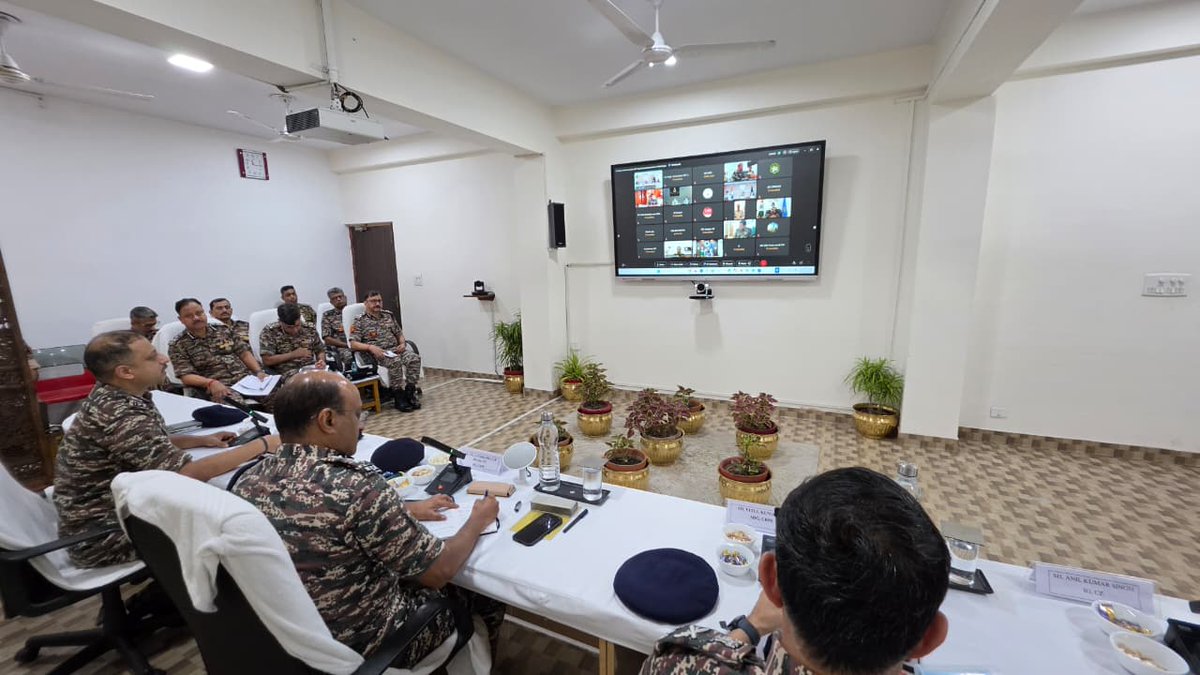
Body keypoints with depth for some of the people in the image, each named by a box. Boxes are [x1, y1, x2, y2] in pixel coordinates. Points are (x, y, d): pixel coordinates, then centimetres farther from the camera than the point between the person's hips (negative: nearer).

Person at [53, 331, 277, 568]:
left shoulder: (113, 395, -2)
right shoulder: (119, 415, -31)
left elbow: (152, 444, 14)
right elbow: (189, 473, -33)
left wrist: (202, 440, 1)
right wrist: (263, 445, -27)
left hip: (113, 508, 8)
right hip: (101, 535, -8)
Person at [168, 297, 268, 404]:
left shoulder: (223, 329, 16)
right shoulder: (178, 345, 6)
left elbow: (244, 353, 15)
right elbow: (186, 376, -4)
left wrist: (259, 371, -2)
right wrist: (211, 382, -23)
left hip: (246, 378, 4)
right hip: (217, 387, -3)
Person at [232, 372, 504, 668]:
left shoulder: (248, 481, -10)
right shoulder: (356, 487, -34)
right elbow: (438, 573, -23)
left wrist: (405, 511, 8)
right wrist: (477, 522, -7)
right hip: (361, 650, -6)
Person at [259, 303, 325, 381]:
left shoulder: (309, 329, 9)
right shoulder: (269, 331, 0)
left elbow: (320, 351, 19)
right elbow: (267, 361, -4)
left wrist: (321, 361, -3)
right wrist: (293, 354, -9)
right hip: (286, 372, -4)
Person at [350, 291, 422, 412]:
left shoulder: (389, 315, 18)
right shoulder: (359, 321, 3)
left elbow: (399, 333, 24)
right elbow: (353, 344, -5)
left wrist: (402, 343, 2)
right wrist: (370, 347, -22)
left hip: (395, 349, 5)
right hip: (378, 353, -5)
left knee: (414, 358, -26)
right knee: (395, 362, -37)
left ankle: (409, 392, -21)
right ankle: (398, 396, -27)